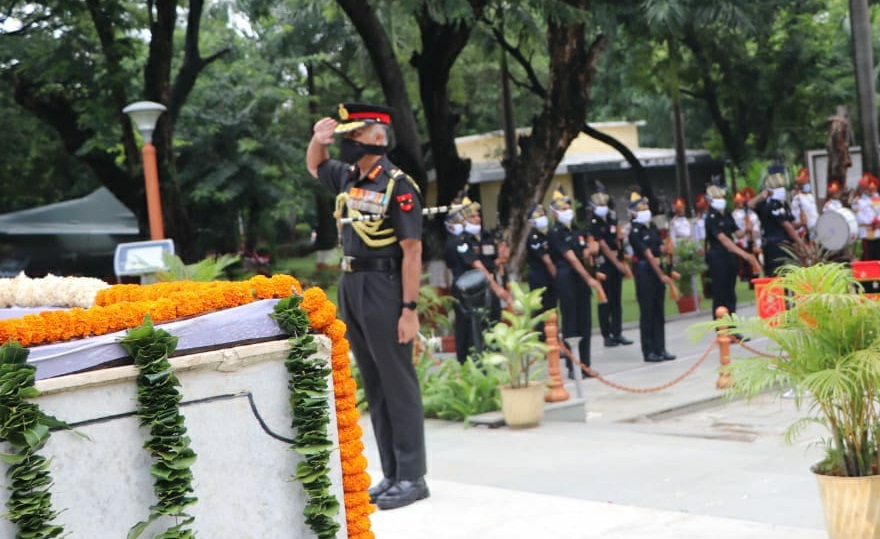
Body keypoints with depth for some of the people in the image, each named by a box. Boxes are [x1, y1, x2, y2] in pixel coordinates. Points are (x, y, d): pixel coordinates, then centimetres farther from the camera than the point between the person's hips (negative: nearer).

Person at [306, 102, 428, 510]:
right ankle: (392, 474, 19)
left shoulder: (397, 185, -12)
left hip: (383, 289, -8)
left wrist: (409, 309, -19)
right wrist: (318, 140, 10)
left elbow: (412, 250, -15)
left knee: (398, 383, -2)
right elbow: (314, 167, 32)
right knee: (373, 385, 11)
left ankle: (413, 477, 5)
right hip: (350, 288, 8)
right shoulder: (348, 177, 10)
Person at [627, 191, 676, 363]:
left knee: (659, 312, 10)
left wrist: (659, 258, -10)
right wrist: (662, 275, -18)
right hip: (644, 272, -7)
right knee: (647, 312, -2)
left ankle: (660, 349, 15)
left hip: (658, 270, 7)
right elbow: (648, 255, -15)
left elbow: (661, 249, 11)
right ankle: (649, 352, 4)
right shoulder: (635, 232, -11)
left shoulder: (653, 227, 12)